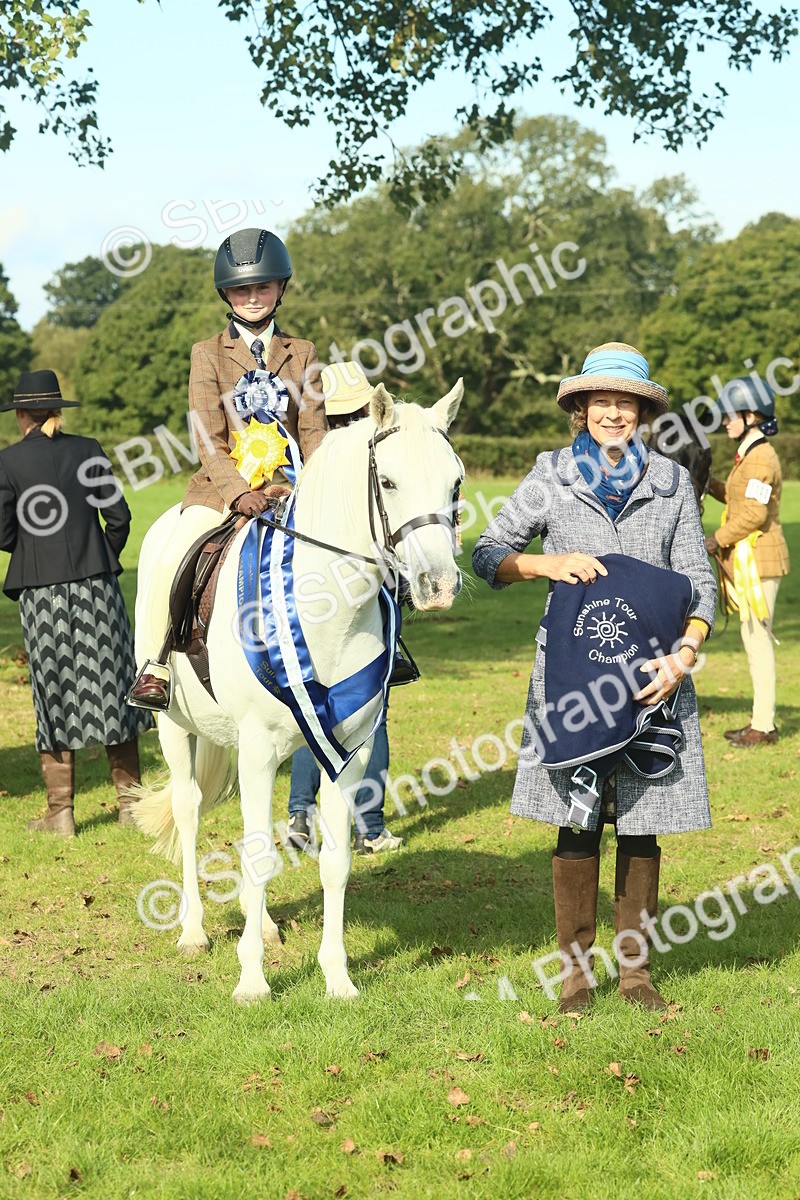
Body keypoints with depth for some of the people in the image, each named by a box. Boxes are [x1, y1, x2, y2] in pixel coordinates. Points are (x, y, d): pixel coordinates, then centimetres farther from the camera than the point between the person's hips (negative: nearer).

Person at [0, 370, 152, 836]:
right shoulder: (88, 450, 2)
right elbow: (119, 515, 0)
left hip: (41, 591, -2)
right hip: (97, 584, 2)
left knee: (55, 692, 5)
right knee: (110, 685, 10)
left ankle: (61, 812, 9)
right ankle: (130, 800, 15)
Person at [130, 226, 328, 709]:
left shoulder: (303, 353, 12)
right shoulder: (208, 354, 5)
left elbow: (314, 431, 8)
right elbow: (209, 440, -5)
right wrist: (241, 492, -20)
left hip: (288, 485, 2)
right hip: (222, 484, -2)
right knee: (172, 564, -24)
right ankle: (156, 668, -10)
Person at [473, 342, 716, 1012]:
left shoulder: (671, 482, 7)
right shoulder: (552, 477, 5)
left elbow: (698, 581, 4)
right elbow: (488, 556, 5)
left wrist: (685, 653, -12)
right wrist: (550, 563, -13)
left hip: (652, 675, 1)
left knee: (642, 826, 6)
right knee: (577, 826, 3)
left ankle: (637, 967, 19)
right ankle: (576, 969, 15)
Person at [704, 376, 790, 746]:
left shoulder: (761, 457, -16)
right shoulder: (749, 454, 14)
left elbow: (754, 514, -21)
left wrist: (718, 539, -14)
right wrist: (710, 485, 9)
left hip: (759, 559, -10)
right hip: (747, 559, 10)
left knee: (758, 638, -6)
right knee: (753, 639, 13)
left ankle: (764, 726, -2)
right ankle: (761, 719, 19)